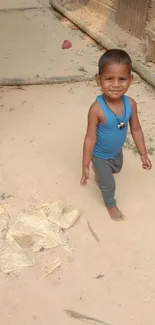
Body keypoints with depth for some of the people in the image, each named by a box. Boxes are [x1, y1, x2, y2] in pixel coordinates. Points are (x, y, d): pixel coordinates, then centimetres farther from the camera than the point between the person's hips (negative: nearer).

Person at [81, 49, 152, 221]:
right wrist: (85, 166, -20)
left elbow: (136, 130, -6)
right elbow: (90, 138, -27)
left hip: (117, 152, 5)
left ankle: (99, 173, 70)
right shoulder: (97, 109, -36)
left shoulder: (130, 104, -21)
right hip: (101, 155, -5)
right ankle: (110, 204, 50)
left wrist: (143, 154, 1)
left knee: (116, 170, 35)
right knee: (108, 184, 17)